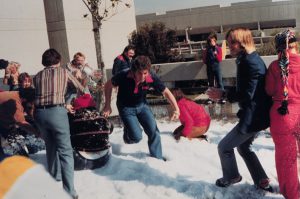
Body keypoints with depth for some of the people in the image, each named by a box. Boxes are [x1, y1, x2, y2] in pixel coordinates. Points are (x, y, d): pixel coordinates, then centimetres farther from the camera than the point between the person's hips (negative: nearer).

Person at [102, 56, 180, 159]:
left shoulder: (151, 78, -24)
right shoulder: (124, 76, -30)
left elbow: (166, 92, -13)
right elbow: (108, 85, -12)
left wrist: (176, 109, -25)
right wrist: (107, 106, -12)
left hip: (142, 105, 3)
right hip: (126, 108, -3)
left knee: (154, 131, -7)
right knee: (137, 137, -14)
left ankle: (157, 159, 12)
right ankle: (128, 133, 23)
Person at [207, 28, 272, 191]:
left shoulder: (251, 62, -22)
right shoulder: (249, 59, 11)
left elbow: (247, 94, -26)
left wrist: (223, 94, -17)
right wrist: (226, 93, 7)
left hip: (253, 117, -11)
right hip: (255, 114, 11)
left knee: (224, 147, 4)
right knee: (243, 147, 24)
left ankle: (231, 177, 27)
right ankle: (262, 182, 29)